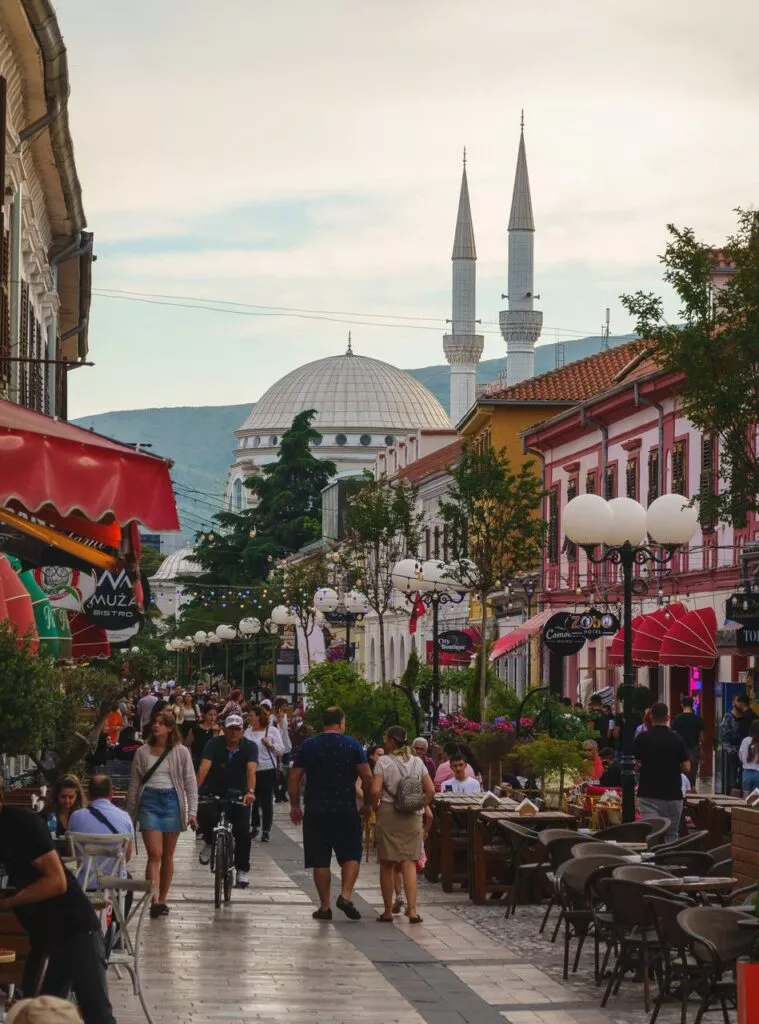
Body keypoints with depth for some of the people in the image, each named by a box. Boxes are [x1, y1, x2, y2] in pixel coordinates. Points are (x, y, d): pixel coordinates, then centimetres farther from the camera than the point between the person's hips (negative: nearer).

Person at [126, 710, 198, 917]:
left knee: (167, 855, 7)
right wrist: (130, 813, 11)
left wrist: (192, 811, -5)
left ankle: (162, 900, 17)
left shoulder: (181, 752, 3)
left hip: (171, 801, 0)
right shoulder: (142, 752, 7)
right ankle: (154, 900, -21)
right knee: (154, 854, -12)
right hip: (149, 801, 0)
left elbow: (190, 783, 3)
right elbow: (134, 784, 12)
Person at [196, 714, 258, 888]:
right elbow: (204, 767, -23)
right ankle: (209, 842, 3)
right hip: (215, 793, 0)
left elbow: (251, 770, -24)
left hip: (239, 795, 0)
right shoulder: (214, 744, -10)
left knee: (243, 831, -11)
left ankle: (243, 872, 4)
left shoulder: (250, 747, -9)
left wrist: (250, 792, -42)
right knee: (206, 814, -29)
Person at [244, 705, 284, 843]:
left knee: (266, 801, -2)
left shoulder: (272, 730, -2)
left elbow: (281, 750, -2)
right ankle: (255, 827, 22)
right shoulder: (248, 732, 10)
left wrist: (270, 745, -17)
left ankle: (266, 830, 3)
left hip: (267, 770, -4)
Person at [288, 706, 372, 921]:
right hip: (346, 810, -1)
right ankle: (346, 895, -10)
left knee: (320, 860, 6)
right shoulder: (352, 745, -1)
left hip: (316, 812, 1)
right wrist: (367, 804, 8)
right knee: (351, 855, 9)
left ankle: (325, 906, 6)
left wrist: (295, 806, 14)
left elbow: (294, 777, 5)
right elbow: (367, 777, -5)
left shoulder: (308, 746, 4)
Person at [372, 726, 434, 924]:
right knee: (409, 863, 2)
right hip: (413, 818, 3)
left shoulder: (384, 762, -7)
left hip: (388, 816, -3)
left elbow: (375, 790, -16)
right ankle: (412, 909, -10)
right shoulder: (417, 762, 5)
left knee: (387, 864, 8)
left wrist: (375, 808, 1)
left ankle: (388, 910, 13)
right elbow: (431, 790, 2)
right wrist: (420, 807, 12)